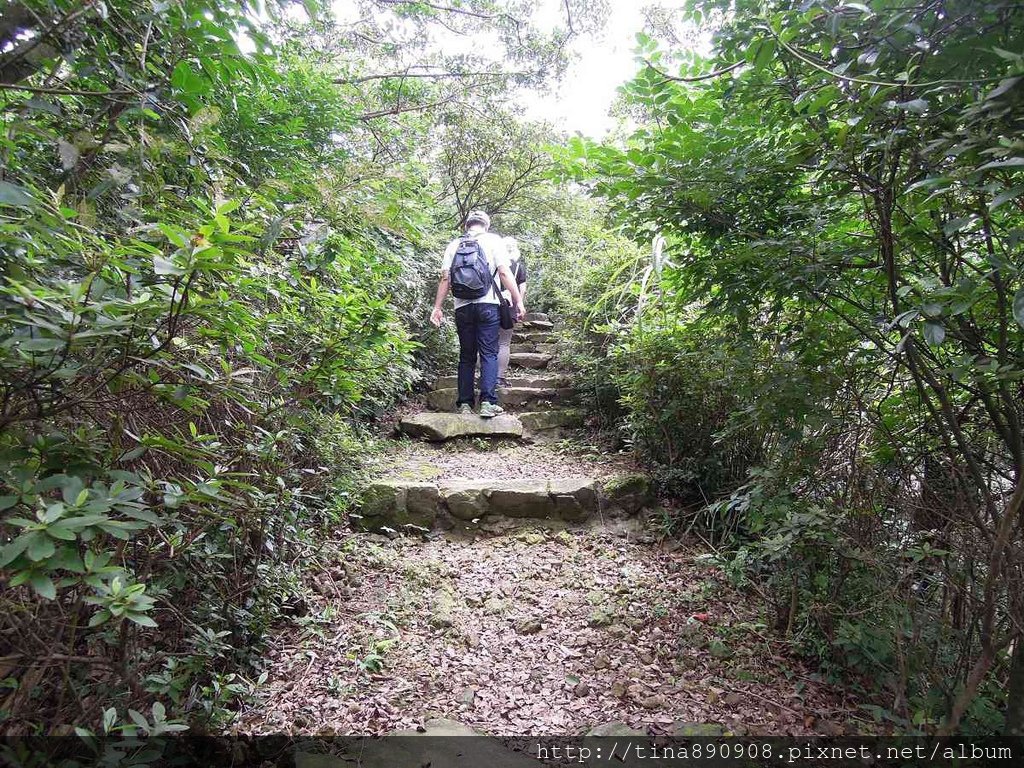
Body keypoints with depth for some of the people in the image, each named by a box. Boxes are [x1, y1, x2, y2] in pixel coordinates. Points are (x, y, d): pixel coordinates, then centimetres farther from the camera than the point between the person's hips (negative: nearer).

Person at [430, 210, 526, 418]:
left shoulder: (454, 245, 12)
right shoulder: (493, 240, 4)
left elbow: (445, 278, 5)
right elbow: (504, 272, -5)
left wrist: (437, 307, 6)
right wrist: (518, 301, -3)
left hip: (462, 307, 3)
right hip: (487, 305, -3)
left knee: (466, 356, 9)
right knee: (489, 354, -1)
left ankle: (465, 403, 7)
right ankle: (487, 402, -11)